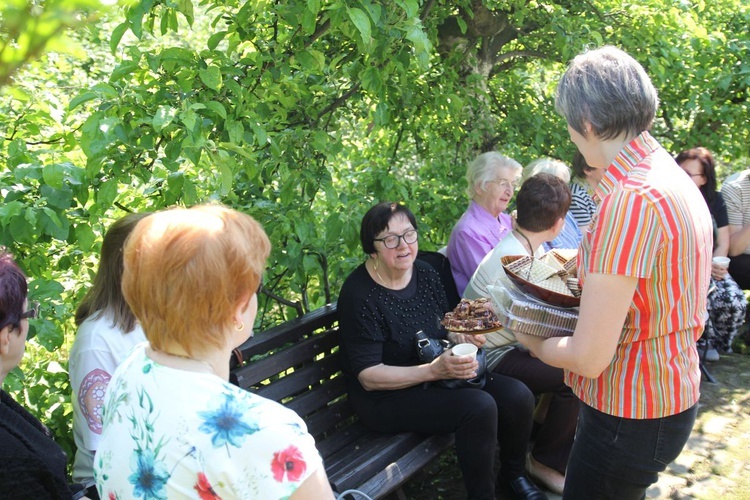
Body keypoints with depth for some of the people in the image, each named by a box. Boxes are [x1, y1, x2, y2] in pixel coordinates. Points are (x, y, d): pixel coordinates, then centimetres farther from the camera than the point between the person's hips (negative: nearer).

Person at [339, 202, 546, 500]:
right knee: (479, 406, -27)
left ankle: (513, 475, 19)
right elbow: (368, 376, -20)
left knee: (518, 396, -9)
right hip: (386, 397, -7)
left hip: (437, 374, 7)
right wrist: (434, 370, -30)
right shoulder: (359, 295, -20)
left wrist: (458, 335, -6)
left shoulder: (426, 273, 1)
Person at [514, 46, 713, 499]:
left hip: (630, 418, -9)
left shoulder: (630, 201, -27)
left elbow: (587, 357, -25)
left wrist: (533, 342, -7)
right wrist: (592, 272, 16)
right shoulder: (674, 177, 4)